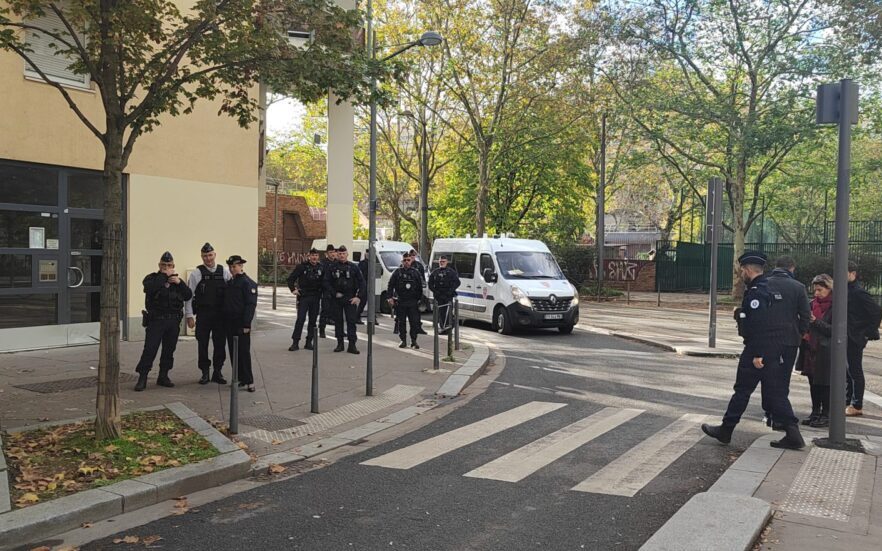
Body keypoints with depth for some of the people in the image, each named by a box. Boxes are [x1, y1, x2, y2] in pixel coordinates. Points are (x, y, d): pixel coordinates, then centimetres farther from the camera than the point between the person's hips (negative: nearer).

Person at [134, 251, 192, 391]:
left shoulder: (177, 280, 14)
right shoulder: (152, 278, 1)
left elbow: (188, 296, 4)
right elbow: (150, 288, -23)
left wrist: (179, 283, -9)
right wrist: (164, 276, -17)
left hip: (173, 321, 4)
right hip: (156, 320, -4)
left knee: (169, 350, 9)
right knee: (150, 349, -8)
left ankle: (163, 376, 20)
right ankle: (142, 378, -2)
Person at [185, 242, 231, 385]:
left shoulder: (225, 272, 4)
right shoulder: (197, 273, -1)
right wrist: (189, 315, -5)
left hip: (221, 314, 2)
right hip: (203, 314, -2)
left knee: (220, 344, 6)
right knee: (203, 344, 4)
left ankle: (217, 372, 19)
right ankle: (205, 373, 16)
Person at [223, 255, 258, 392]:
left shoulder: (248, 283, -9)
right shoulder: (229, 283, 15)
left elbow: (251, 305, -15)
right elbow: (226, 303, 19)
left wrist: (246, 324, -20)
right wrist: (225, 321, 12)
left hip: (241, 324, -7)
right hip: (230, 323, 7)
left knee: (244, 352, -6)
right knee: (233, 352, 9)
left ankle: (249, 381, -1)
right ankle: (240, 378, 17)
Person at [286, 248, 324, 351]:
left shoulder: (321, 268, 4)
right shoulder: (302, 266, -3)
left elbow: (324, 281, 14)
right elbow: (290, 278, 1)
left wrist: (322, 292, 4)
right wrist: (293, 289, -6)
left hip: (315, 297, 3)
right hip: (303, 296, -3)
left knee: (313, 320, 7)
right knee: (300, 319, -7)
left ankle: (309, 342, 16)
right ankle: (295, 342, -2)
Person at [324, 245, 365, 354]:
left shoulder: (353, 267, 4)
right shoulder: (333, 268, 6)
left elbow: (361, 283, 3)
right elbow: (326, 283, 4)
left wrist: (359, 297, -6)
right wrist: (334, 293, -6)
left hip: (350, 299, -1)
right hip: (337, 299, 2)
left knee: (351, 321, -5)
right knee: (338, 321, 7)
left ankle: (352, 345, -5)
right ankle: (340, 344, 16)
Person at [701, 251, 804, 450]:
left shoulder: (755, 292, -17)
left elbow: (758, 324, -24)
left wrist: (757, 354, -24)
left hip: (757, 352, -9)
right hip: (776, 350, 9)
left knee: (742, 390, 2)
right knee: (776, 391, 10)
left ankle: (725, 430, 12)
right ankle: (793, 434, 7)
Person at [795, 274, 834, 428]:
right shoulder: (812, 304, 10)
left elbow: (834, 330, -15)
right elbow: (806, 324, 18)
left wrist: (815, 321, -19)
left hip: (825, 353, -7)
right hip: (811, 350, 7)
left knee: (824, 384, 1)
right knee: (813, 384, 13)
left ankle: (826, 415, 11)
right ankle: (815, 413, 23)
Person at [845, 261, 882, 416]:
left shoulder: (858, 292, -16)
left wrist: (868, 333, -15)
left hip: (855, 339, -8)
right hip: (845, 338, 8)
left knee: (855, 371, 0)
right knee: (847, 371, 15)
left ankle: (857, 406, 9)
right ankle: (847, 402, 25)